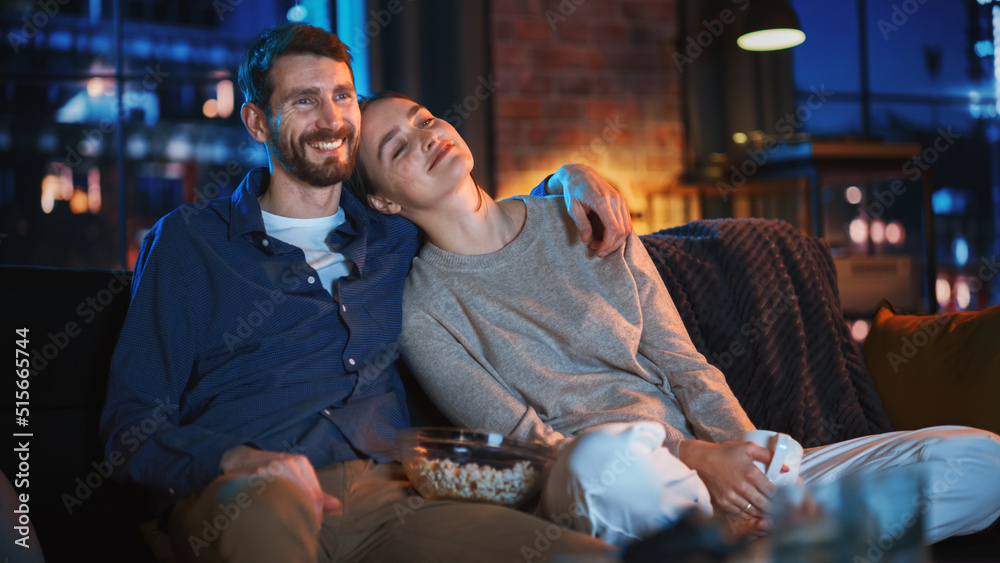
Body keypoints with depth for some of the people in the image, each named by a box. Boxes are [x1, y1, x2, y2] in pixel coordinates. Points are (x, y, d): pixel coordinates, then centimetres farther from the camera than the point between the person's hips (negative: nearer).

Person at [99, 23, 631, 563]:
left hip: (387, 495, 3)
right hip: (237, 499, -2)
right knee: (269, 500, -42)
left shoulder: (394, 237, 23)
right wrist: (237, 461, -17)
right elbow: (132, 427, 5)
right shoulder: (189, 239, 12)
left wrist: (567, 178, 20)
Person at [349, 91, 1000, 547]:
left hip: (715, 468, 5)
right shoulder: (421, 313, 2)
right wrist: (691, 457, -18)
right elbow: (524, 442, -6)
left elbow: (685, 366, 13)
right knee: (604, 453, -44)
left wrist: (753, 461, -5)